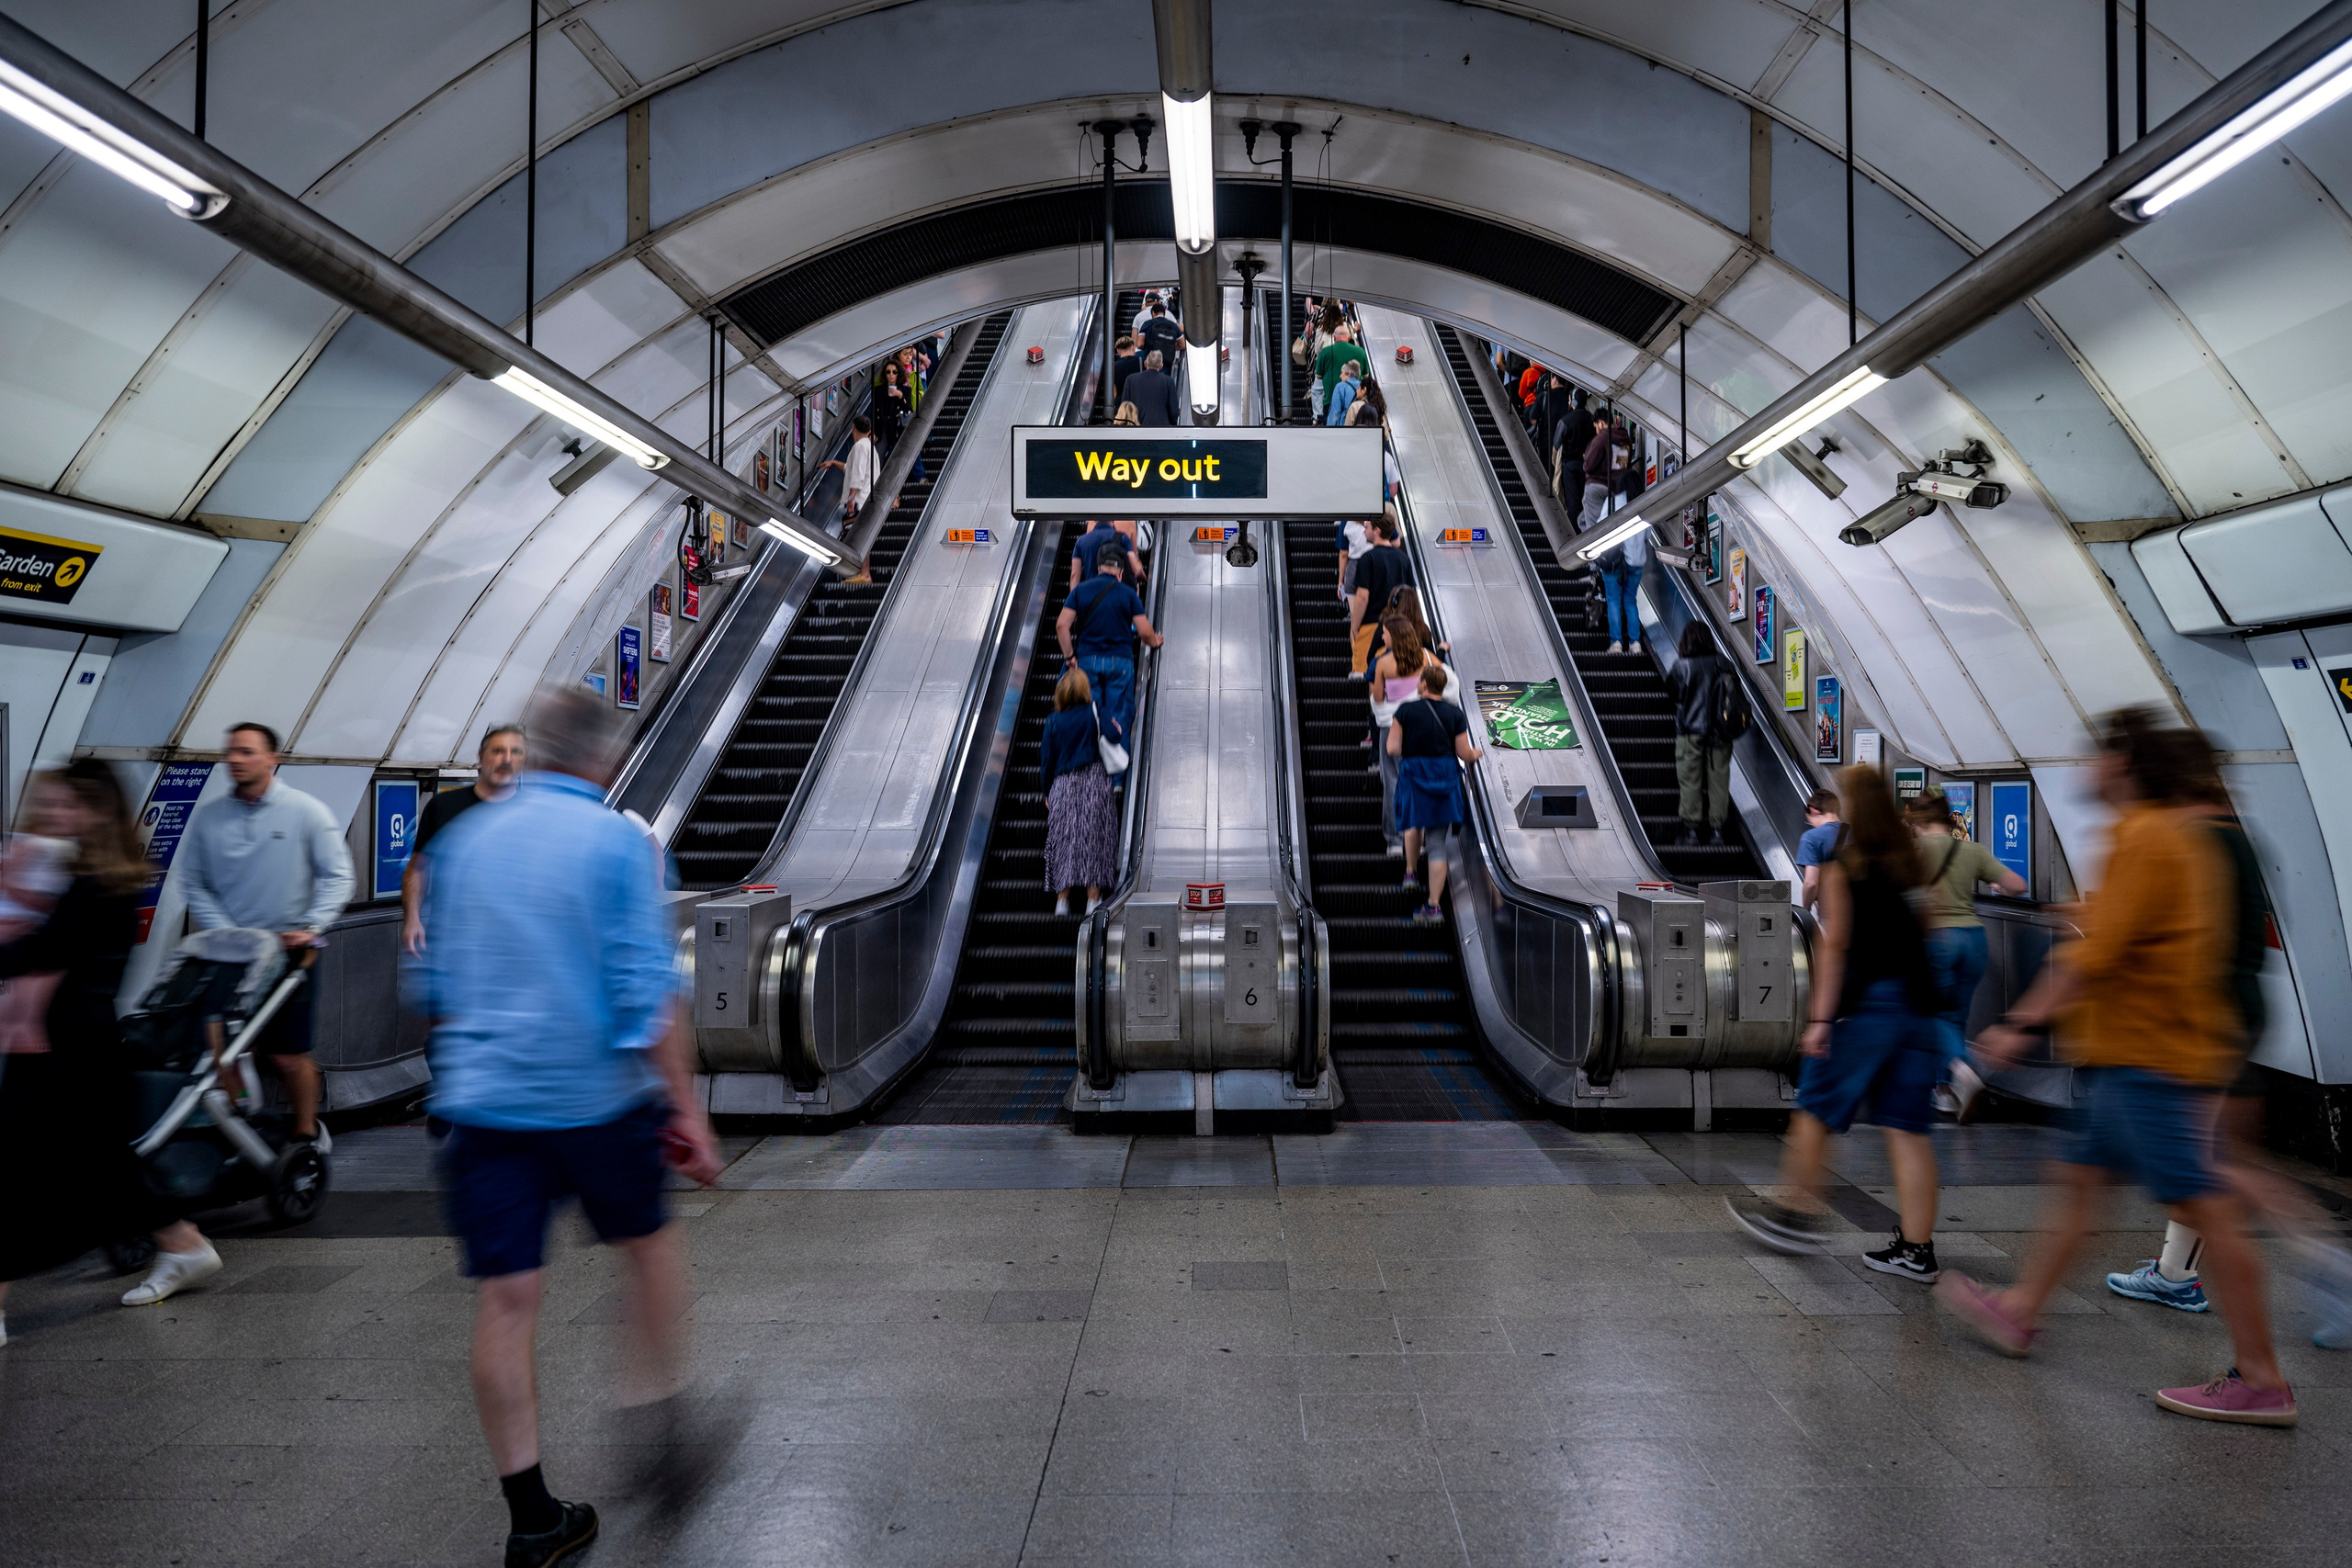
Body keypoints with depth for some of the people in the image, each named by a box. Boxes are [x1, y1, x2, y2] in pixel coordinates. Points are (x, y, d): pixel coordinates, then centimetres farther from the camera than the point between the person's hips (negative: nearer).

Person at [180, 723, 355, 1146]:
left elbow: (337, 876, -4)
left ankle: (307, 1132, 20)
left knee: (287, 1055, 2)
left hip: (290, 952, -2)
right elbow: (193, 883, 7)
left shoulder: (306, 811, -3)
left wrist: (310, 927, -14)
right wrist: (223, 933, -5)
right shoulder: (207, 816, 4)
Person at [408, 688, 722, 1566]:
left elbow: (433, 983, 15)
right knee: (646, 1241, 21)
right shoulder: (616, 841, -9)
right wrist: (686, 1110, -9)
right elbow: (650, 992, -15)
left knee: (504, 1301, 7)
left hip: (480, 1099, 4)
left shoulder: (463, 841, 7)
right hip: (596, 1098, -4)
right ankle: (659, 1402, 32)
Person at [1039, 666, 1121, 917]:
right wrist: (1122, 731, 18)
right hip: (1094, 783, -2)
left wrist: (1047, 791, 14)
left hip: (1063, 786, 2)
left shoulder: (1053, 722, 3)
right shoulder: (1094, 716, -2)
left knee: (1063, 841, 7)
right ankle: (1093, 899, 1)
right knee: (1093, 839, 2)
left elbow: (1046, 759, 5)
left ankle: (1062, 900, 7)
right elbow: (1117, 739, -5)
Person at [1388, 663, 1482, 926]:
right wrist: (1477, 754, 21)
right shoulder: (1456, 714, -2)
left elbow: (1393, 749, -9)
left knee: (1414, 824, 32)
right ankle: (1434, 906, 1)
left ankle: (1411, 872, 30)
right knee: (1438, 844, 3)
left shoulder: (1405, 710, -7)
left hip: (1414, 776, -1)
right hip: (1446, 780, 1)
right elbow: (1465, 754, -1)